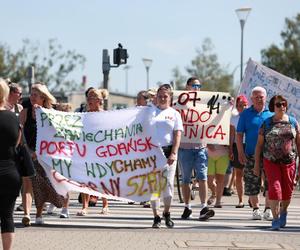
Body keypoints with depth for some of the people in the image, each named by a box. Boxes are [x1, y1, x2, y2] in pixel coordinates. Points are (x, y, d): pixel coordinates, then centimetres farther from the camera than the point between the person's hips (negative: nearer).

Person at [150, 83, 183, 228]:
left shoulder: (174, 114, 9)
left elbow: (177, 135, 2)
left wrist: (173, 153, -10)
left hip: (168, 152, 0)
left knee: (168, 183, -3)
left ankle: (166, 213, 17)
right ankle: (156, 216, 6)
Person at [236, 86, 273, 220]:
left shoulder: (271, 114, 9)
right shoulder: (246, 114, 5)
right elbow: (239, 135, 4)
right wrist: (241, 153, -4)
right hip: (251, 155, 0)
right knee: (252, 183, 2)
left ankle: (268, 209, 1)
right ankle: (255, 209, 14)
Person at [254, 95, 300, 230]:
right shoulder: (266, 123, 2)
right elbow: (259, 144, 4)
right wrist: (256, 164, 1)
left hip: (289, 161, 2)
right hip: (271, 162, -2)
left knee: (287, 191, 7)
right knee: (274, 188, -13)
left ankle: (283, 211, 34)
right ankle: (275, 218, -7)